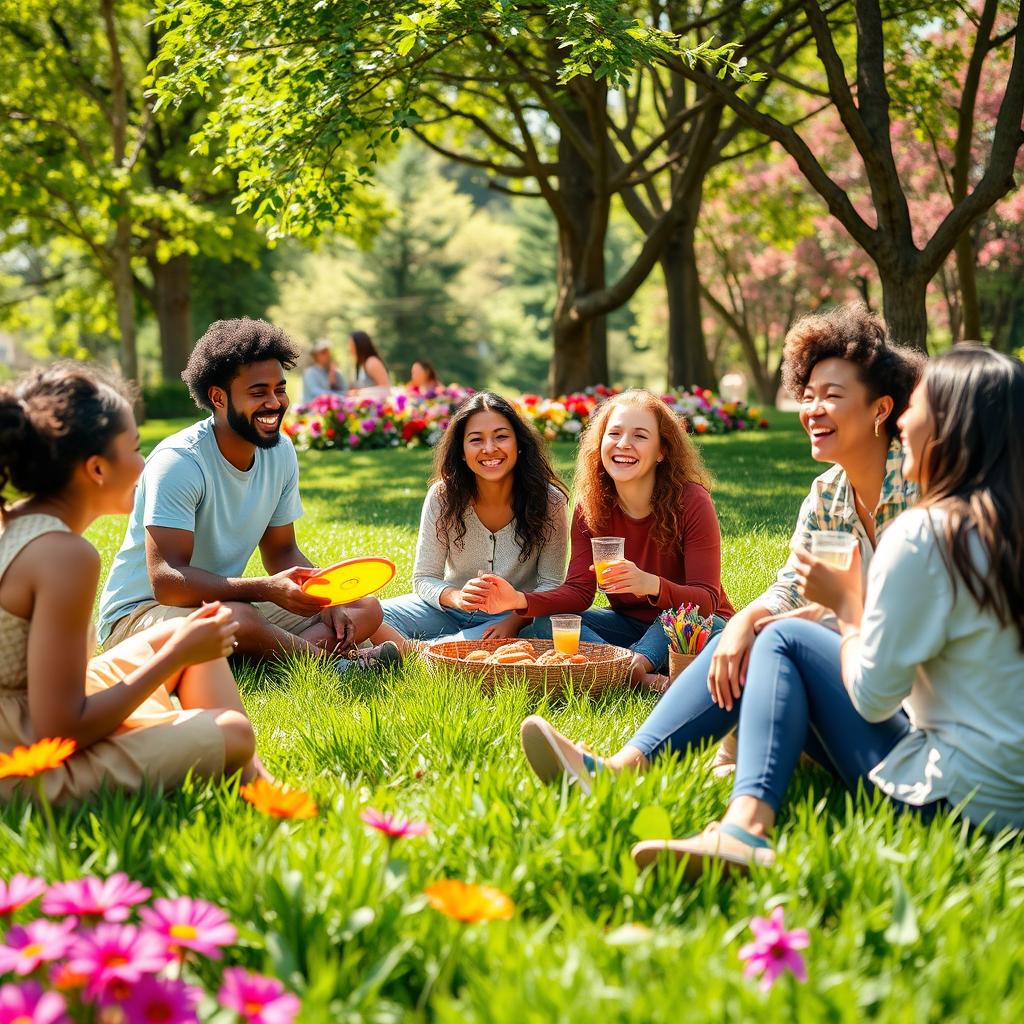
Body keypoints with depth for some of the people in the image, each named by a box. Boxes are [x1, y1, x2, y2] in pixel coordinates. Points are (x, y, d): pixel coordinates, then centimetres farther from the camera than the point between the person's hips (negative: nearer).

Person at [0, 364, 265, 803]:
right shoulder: (65, 554, -24)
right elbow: (61, 731, -24)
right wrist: (176, 656, -13)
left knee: (189, 633, 16)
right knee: (233, 734, -4)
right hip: (37, 777, -10)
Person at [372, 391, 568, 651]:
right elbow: (424, 578, -6)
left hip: (515, 618, -1)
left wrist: (514, 621, -26)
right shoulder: (442, 497, -10)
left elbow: (551, 583, -7)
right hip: (449, 610, 1)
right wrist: (456, 597, -29)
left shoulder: (549, 501, -12)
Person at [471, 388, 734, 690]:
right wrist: (519, 600, -30)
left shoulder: (691, 502, -19)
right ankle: (642, 677, -33)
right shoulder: (590, 507, -6)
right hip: (630, 623, 4)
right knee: (544, 626, -21)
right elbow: (579, 590, -11)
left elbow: (707, 600, -23)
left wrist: (651, 585, -43)